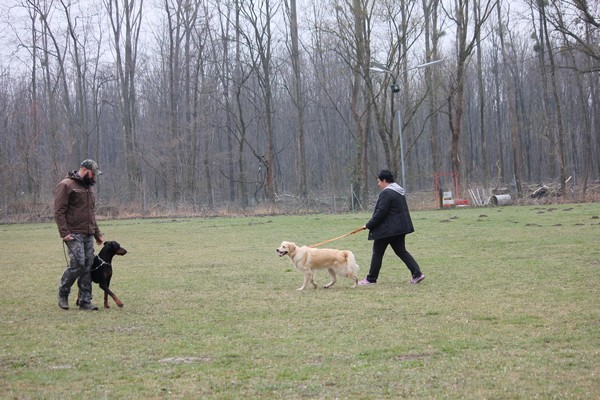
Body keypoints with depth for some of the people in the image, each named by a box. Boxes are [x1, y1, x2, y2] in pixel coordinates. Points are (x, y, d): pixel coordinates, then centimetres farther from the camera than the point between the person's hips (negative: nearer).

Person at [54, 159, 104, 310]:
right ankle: (63, 294, 7)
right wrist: (64, 233, -18)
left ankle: (85, 301, 5)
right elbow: (59, 211, -11)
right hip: (74, 234, -8)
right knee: (78, 264, -13)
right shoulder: (66, 185, -7)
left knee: (88, 267, 2)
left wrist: (97, 233, 21)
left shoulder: (89, 187, 20)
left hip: (88, 235, 8)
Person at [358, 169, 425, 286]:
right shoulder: (399, 192, 14)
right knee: (401, 251, 12)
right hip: (400, 227, 9)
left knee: (377, 252, 2)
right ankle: (417, 273, -1)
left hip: (387, 229, -9)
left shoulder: (386, 193, -17)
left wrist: (369, 225, -12)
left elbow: (380, 212, -21)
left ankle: (371, 279, 10)